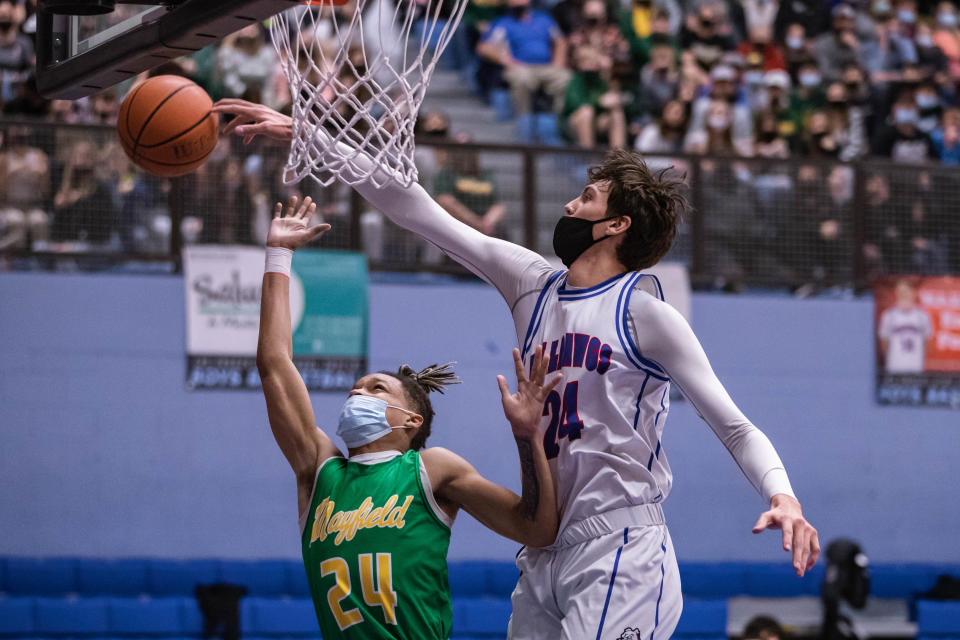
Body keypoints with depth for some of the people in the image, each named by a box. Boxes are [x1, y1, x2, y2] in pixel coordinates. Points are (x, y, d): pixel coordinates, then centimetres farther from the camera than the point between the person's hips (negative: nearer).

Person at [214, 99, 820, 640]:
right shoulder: (535, 285, 14)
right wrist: (303, 134, 15)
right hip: (544, 559, 7)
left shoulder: (644, 311, -4)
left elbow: (735, 426, -5)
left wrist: (782, 493, -26)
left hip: (621, 556, -7)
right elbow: (416, 209, 14)